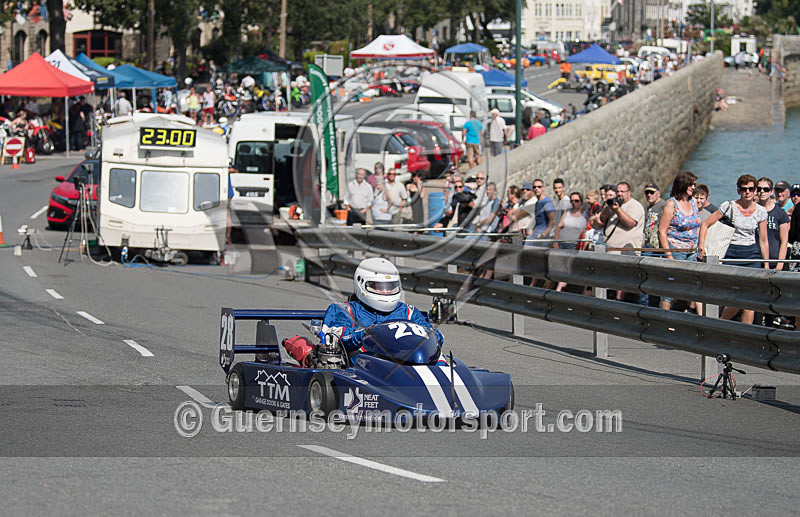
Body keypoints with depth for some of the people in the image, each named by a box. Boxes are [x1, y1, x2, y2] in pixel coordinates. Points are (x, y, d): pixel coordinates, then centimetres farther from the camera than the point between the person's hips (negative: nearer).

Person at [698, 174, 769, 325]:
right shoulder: (729, 206, -3)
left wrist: (766, 266, 6)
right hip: (731, 254, -3)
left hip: (752, 255, 3)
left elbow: (763, 241, 9)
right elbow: (706, 224, 1)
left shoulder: (760, 211, 4)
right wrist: (701, 246, -11)